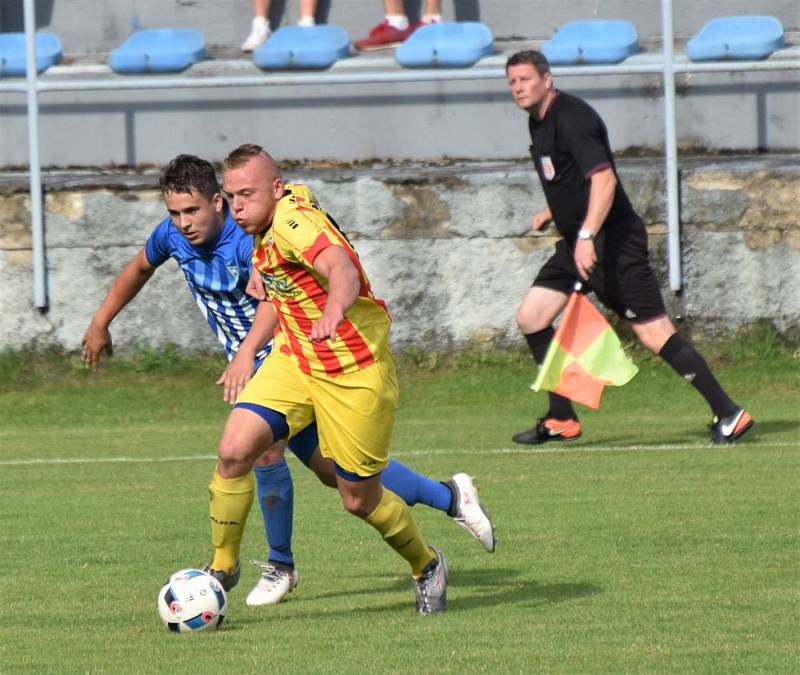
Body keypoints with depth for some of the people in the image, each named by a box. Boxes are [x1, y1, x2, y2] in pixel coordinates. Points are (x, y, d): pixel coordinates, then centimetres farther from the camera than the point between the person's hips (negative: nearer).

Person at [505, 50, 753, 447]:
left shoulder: (571, 118, -17)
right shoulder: (539, 121, 13)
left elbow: (604, 178, -28)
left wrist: (586, 236, -36)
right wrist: (551, 212, 19)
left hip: (613, 241, -10)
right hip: (576, 242, 10)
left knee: (654, 335, -11)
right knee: (530, 319, 6)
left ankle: (728, 414, -7)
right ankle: (561, 420, 13)